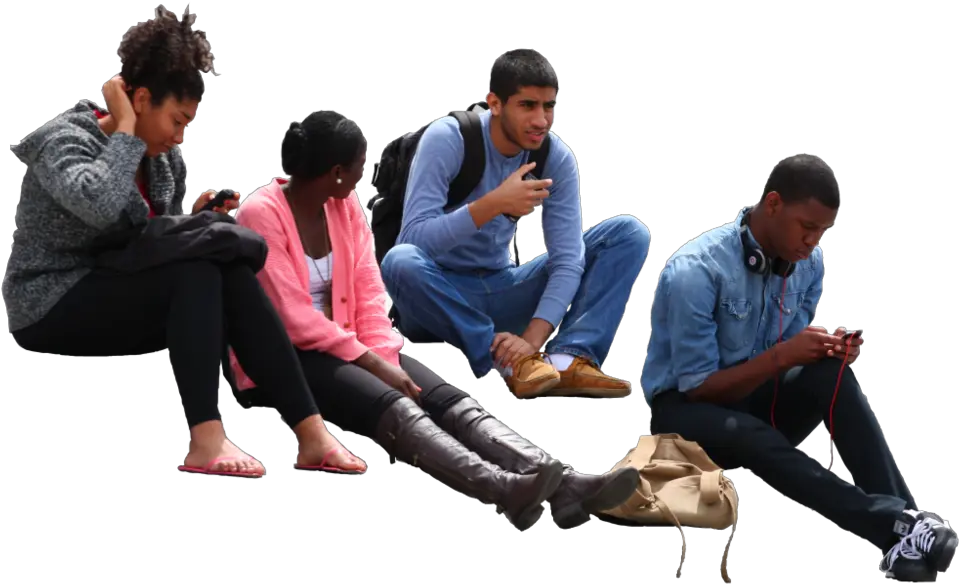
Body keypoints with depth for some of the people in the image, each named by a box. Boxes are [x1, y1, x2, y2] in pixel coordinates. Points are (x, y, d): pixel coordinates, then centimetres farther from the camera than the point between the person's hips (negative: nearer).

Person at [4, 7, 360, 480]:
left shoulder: (165, 161, 8)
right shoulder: (65, 141, -15)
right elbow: (100, 206, -36)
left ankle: (311, 434, -23)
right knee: (197, 271, -28)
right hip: (53, 310, -7)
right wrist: (125, 128, -23)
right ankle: (206, 443, -33)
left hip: (119, 301, 7)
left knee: (233, 274, -18)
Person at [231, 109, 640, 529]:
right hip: (280, 357, -7)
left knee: (448, 399, -19)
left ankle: (560, 486, -40)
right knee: (393, 407, -34)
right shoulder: (261, 214, -16)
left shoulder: (345, 204, 6)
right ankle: (505, 490, -56)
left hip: (344, 345, 7)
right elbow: (294, 318, -20)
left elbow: (368, 289, 4)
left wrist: (383, 361, -13)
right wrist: (374, 366, -21)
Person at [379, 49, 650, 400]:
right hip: (438, 295, -4)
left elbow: (567, 259, -13)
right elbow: (413, 238, -27)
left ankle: (567, 360, -30)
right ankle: (512, 363, -28)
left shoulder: (557, 157, -8)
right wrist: (493, 204, -39)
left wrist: (533, 336, -29)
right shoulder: (447, 139, -19)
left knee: (630, 233, -9)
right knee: (401, 261, -40)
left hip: (501, 290, 4)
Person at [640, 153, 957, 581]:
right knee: (750, 435, -39)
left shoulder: (809, 263, -2)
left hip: (756, 399, 6)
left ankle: (902, 512, -38)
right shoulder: (695, 271, -23)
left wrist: (828, 350, -19)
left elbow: (788, 360, 4)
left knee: (831, 374, -26)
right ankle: (891, 526, -49)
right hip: (685, 408, -5)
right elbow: (697, 387, -20)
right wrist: (779, 357, -30)